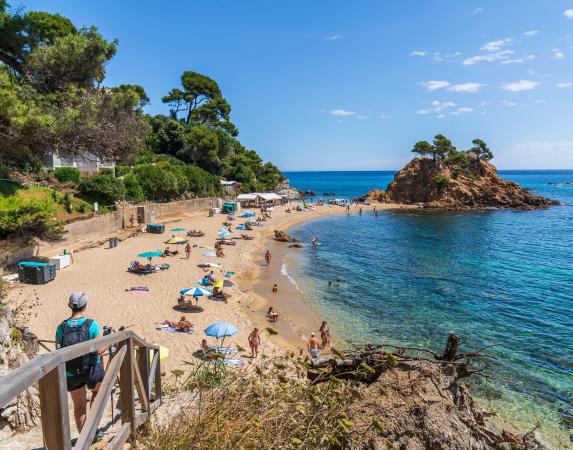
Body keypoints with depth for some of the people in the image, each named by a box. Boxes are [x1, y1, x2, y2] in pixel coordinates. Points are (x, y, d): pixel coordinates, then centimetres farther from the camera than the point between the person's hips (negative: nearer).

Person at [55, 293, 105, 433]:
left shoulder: (61, 328, -8)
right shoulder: (92, 325, -18)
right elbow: (99, 350, -20)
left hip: (71, 374, 2)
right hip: (92, 370, -2)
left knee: (79, 406, 18)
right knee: (97, 392, 28)